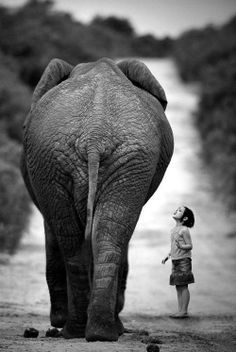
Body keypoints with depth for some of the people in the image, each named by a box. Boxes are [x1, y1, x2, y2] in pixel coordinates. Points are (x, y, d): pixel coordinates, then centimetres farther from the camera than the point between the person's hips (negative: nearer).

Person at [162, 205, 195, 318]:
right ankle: (180, 310, 12)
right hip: (175, 260, 8)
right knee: (178, 287, 8)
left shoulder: (184, 230, -11)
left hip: (183, 260, -8)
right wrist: (168, 256, 21)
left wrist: (181, 246, -30)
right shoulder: (173, 230, 14)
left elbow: (190, 246, -12)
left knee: (183, 286, -6)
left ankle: (184, 311, -5)